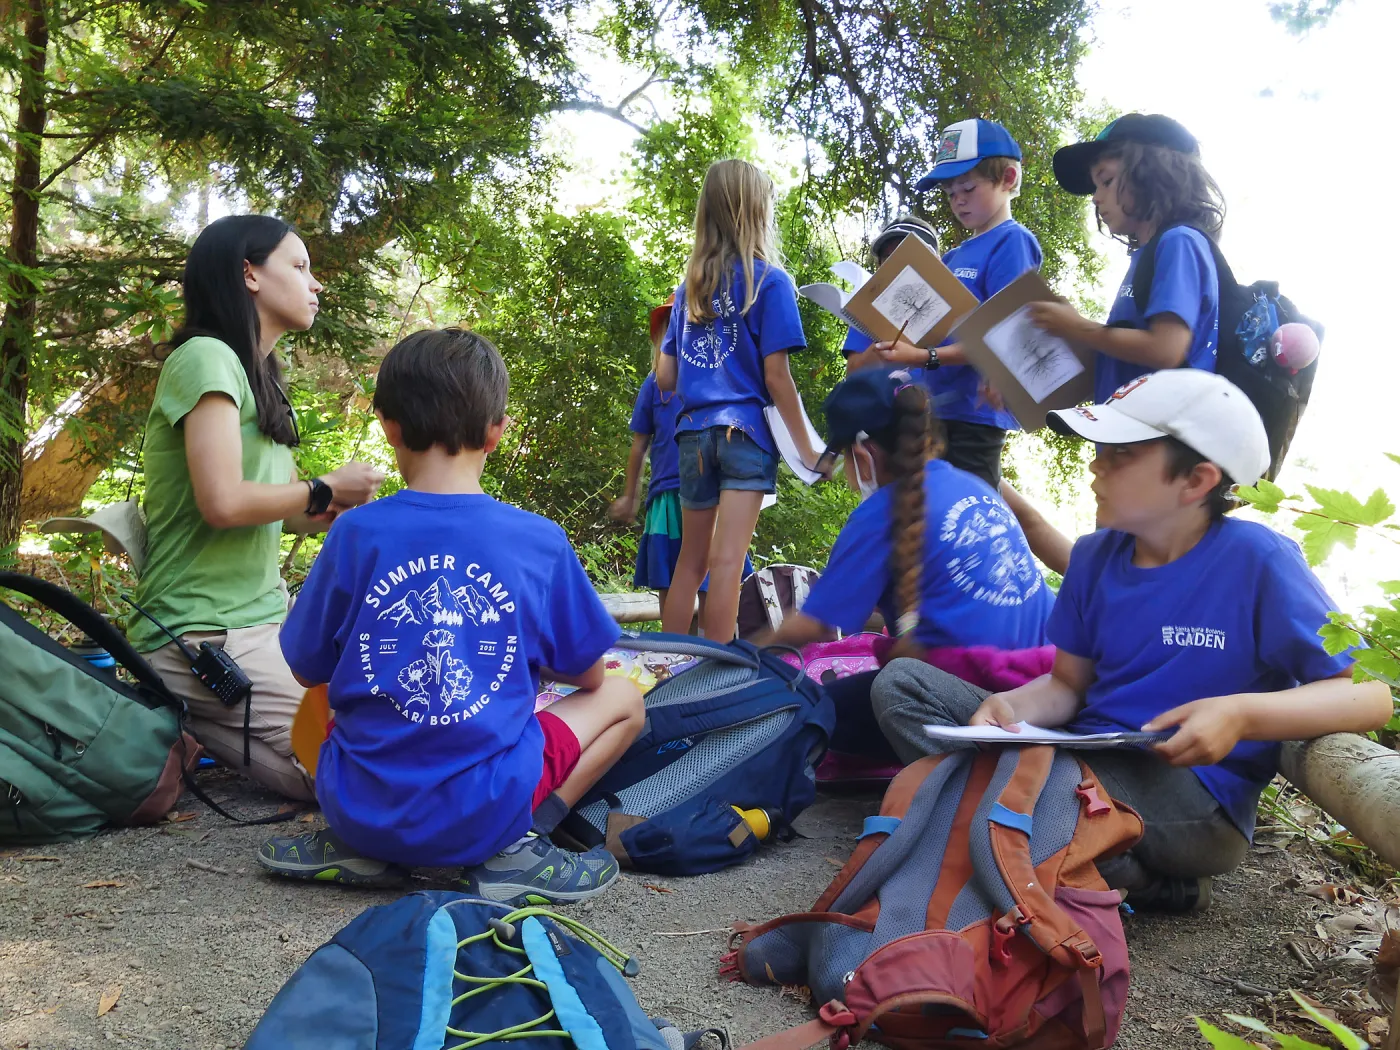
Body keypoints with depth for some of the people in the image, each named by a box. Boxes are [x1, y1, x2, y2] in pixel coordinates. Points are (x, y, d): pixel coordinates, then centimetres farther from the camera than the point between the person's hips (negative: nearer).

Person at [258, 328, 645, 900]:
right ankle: (514, 850, 1)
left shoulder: (355, 533, -7)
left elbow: (307, 671, 6)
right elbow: (586, 675, 5)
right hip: (485, 814, -2)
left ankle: (357, 848, 10)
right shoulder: (540, 541, -8)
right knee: (622, 698, 18)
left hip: (363, 806, 2)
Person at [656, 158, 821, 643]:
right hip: (745, 430, -5)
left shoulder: (689, 288, 11)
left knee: (690, 562, 15)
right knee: (727, 562, -8)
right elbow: (776, 376, -9)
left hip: (693, 431, 5)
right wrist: (808, 451, -3)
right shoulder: (770, 280, -4)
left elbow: (665, 377, 9)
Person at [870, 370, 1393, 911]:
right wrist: (1010, 707, -12)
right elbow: (1068, 684, 11)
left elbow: (1372, 695, -11)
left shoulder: (1257, 561, -10)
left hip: (1199, 796, -7)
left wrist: (1242, 714, -28)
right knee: (901, 682, -8)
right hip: (1087, 759, 7)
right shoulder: (1096, 555, 6)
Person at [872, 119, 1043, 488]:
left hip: (975, 412, -8)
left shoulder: (1011, 242, -6)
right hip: (937, 410, 8)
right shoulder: (953, 256, 18)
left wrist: (925, 357, -23)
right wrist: (897, 341, -2)